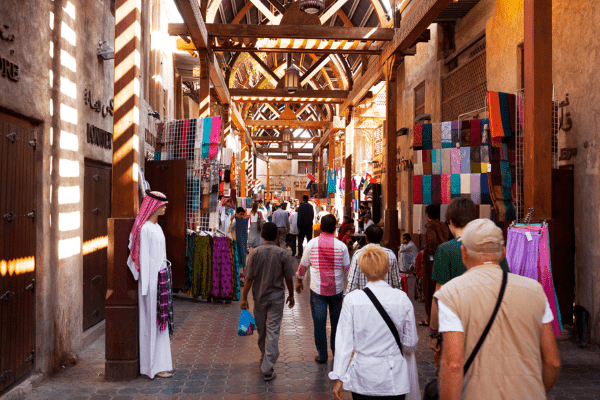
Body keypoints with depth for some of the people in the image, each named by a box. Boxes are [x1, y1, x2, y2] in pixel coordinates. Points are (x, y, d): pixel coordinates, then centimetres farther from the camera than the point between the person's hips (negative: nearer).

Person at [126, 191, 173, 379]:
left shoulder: (157, 227, 14)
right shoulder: (145, 228, -14)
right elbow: (144, 257, -16)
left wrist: (165, 277, 18)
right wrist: (147, 285, -17)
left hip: (162, 276, 9)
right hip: (152, 278, -9)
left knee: (161, 319, 13)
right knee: (152, 320, -3)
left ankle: (162, 361, 23)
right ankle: (155, 366, 5)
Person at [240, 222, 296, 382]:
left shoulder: (255, 253, -7)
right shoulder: (282, 253, -9)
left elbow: (249, 278, -7)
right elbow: (289, 278, -3)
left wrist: (244, 298, 0)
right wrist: (291, 295, 11)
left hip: (259, 297, 2)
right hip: (277, 297, -1)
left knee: (261, 329, 17)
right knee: (273, 331, 1)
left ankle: (264, 359, 37)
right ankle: (268, 369, -1)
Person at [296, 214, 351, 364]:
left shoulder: (312, 244, -6)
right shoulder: (341, 246, -6)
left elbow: (303, 265, 5)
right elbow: (347, 268, -1)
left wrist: (299, 280, 20)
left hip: (317, 289, -1)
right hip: (337, 289, 1)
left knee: (319, 322, 6)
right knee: (336, 320, 17)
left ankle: (322, 355, 13)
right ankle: (336, 350, 31)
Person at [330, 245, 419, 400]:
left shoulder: (352, 300, -13)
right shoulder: (402, 299, -10)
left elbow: (344, 341, -9)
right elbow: (410, 343, -2)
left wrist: (338, 377, 0)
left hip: (362, 378, 0)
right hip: (394, 379, 1)